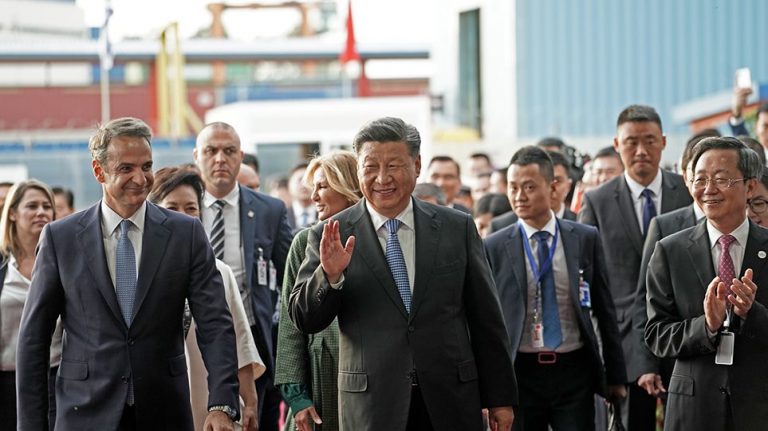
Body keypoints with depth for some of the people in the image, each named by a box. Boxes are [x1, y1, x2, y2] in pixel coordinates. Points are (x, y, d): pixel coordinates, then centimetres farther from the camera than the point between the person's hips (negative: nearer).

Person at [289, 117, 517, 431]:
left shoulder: (457, 228, 4)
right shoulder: (330, 237, 1)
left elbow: (486, 319, 7)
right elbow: (304, 320, 0)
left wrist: (500, 397, 8)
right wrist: (330, 275, -17)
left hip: (451, 402, 1)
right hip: (372, 405, -1)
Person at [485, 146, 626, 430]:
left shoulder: (586, 239, 3)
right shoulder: (494, 247, 0)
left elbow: (605, 311, 7)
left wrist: (616, 375, 8)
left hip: (574, 372, 0)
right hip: (519, 374, 0)